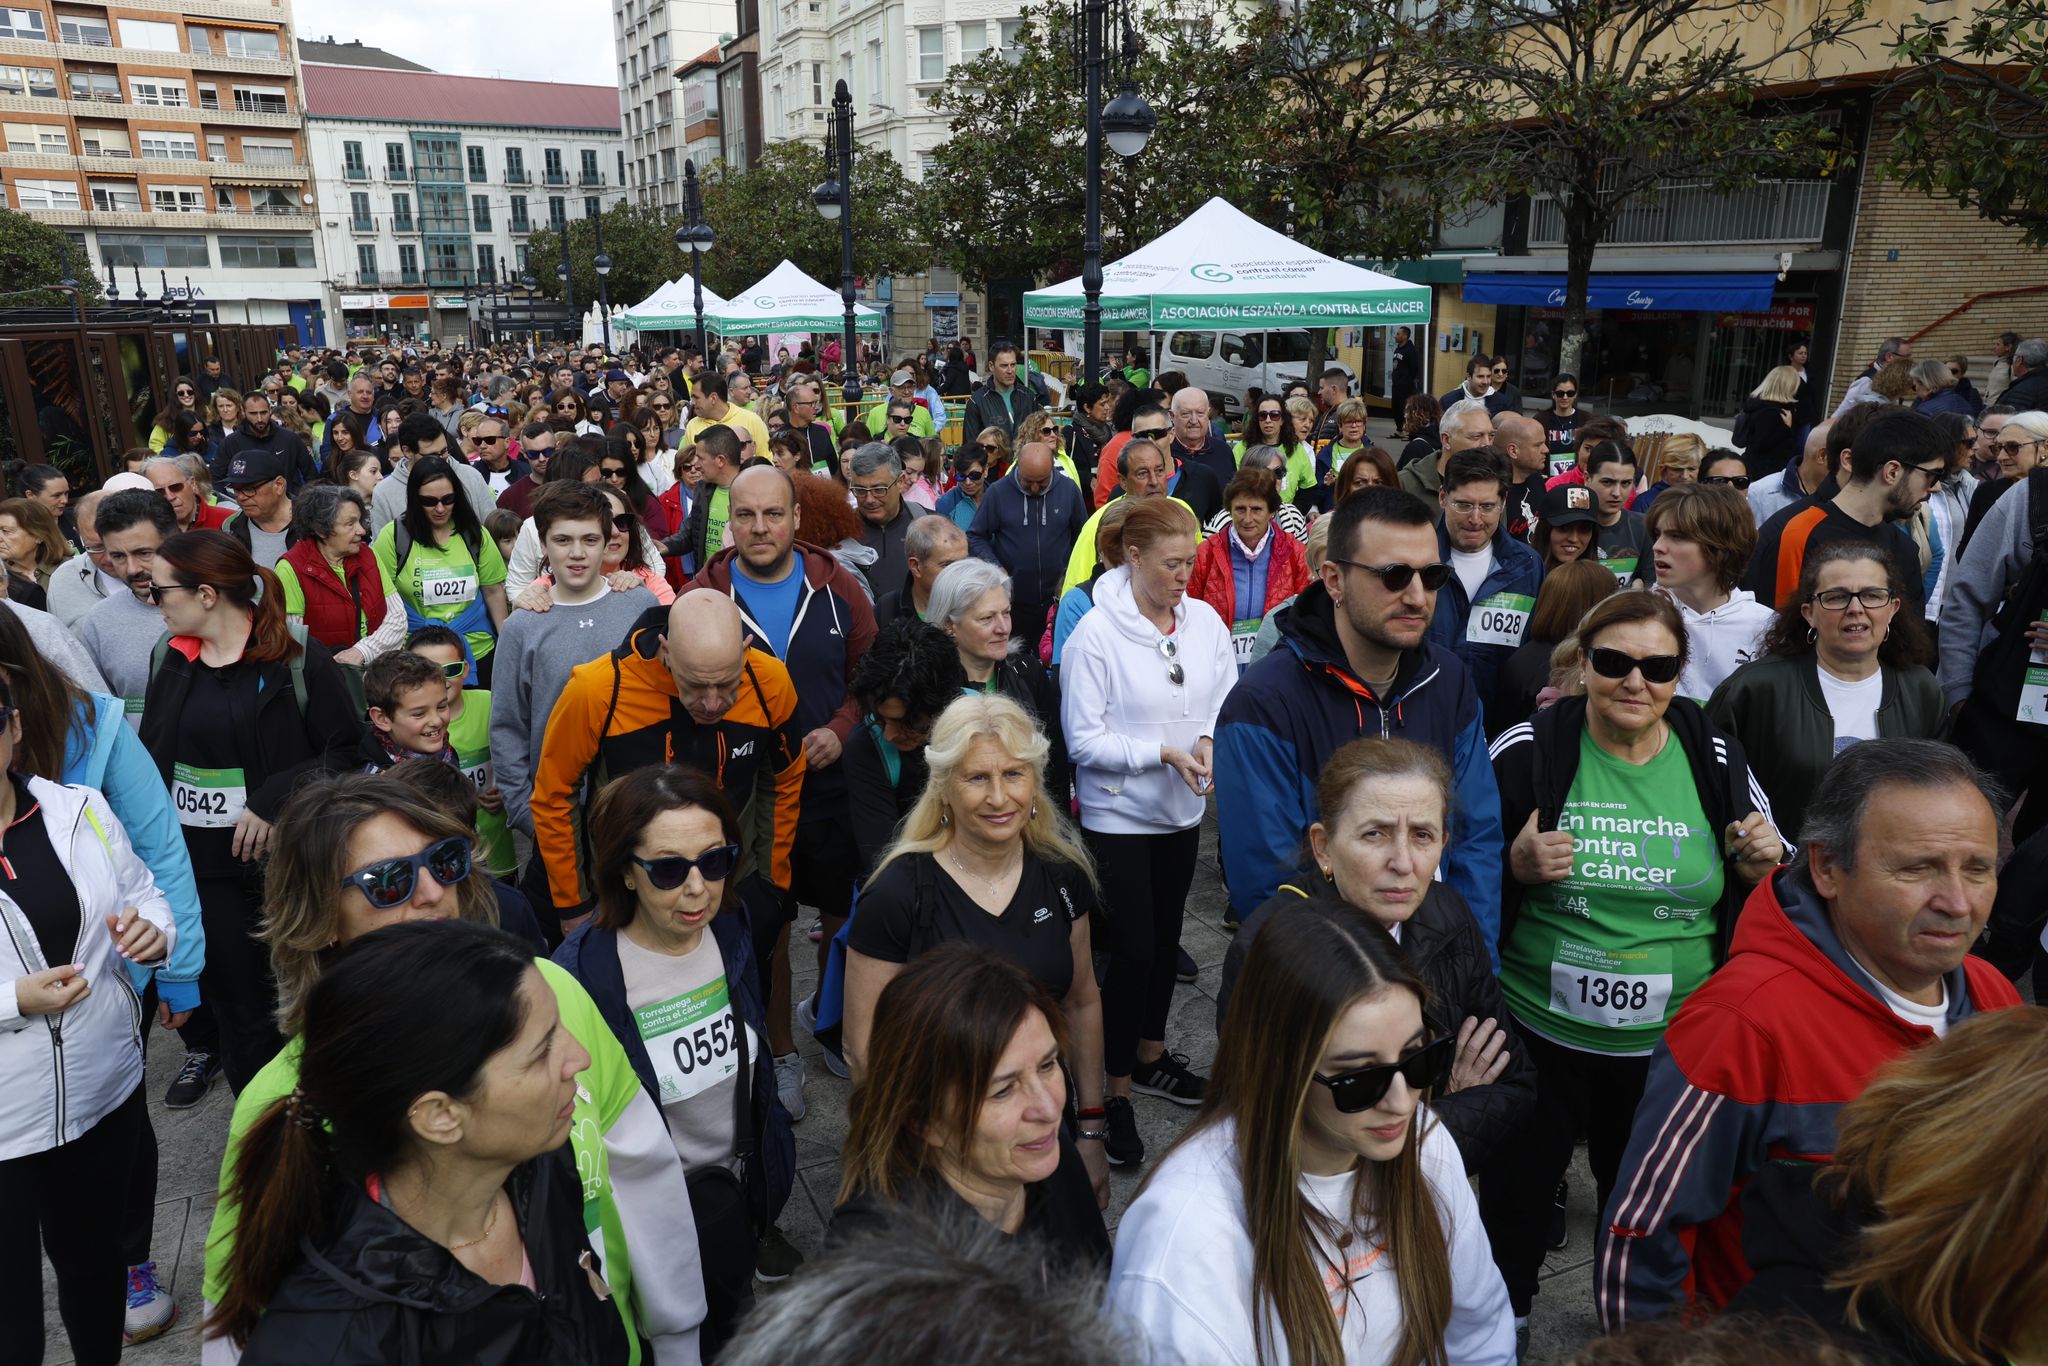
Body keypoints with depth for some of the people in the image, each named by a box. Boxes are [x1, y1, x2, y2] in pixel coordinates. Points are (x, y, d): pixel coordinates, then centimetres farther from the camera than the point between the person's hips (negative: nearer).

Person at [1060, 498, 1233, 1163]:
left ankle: (1151, 1056, 39)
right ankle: (1116, 1090, 16)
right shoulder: (1095, 633, -18)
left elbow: (1228, 702, 3)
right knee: (1132, 950, -2)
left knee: (1166, 936, 19)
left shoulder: (1205, 620, -3)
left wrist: (1210, 741, -18)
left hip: (1182, 810, 6)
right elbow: (1084, 740, -17)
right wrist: (1162, 752, -24)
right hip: (1118, 815, -5)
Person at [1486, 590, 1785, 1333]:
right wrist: (1515, 867, -22)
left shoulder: (1717, 762, -3)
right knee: (1516, 1195, 14)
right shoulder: (1525, 751, -11)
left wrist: (1762, 867, -12)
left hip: (1670, 1042, 2)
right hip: (1539, 1029, -2)